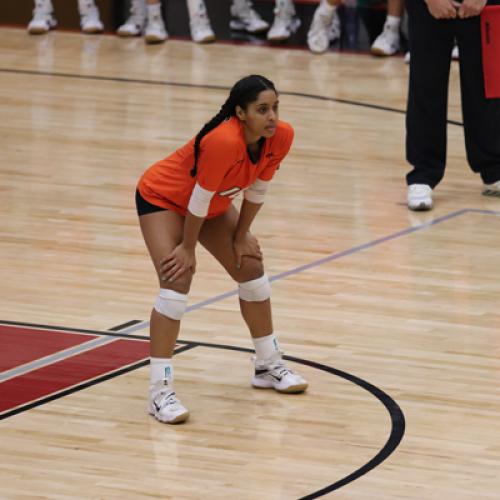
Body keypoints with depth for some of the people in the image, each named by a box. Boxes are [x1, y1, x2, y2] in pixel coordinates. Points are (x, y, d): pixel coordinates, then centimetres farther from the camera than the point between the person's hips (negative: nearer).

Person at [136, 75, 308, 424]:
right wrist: (187, 249, -18)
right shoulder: (224, 142, -42)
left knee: (250, 266, 10)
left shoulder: (281, 137, -22)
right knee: (177, 280, -20)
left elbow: (256, 191, -5)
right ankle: (160, 391, -20)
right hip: (162, 198, -8)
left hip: (215, 203, 8)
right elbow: (199, 200, -29)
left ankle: (269, 366, 28)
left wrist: (241, 236, 3)